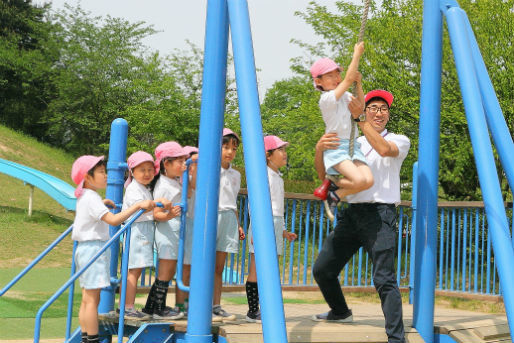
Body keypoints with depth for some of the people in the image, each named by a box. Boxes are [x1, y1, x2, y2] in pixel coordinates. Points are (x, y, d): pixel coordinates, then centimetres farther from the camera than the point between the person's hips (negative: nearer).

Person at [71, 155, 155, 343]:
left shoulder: (84, 197, 15)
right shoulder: (91, 198, -16)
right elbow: (113, 220, -27)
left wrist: (102, 204, 31)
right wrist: (138, 205, -28)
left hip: (86, 249, 10)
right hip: (93, 249, -10)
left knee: (87, 299, 13)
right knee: (92, 299, -7)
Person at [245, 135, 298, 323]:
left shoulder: (278, 177, 21)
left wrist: (283, 231, 26)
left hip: (275, 225, 9)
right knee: (257, 269, -7)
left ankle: (264, 310, 14)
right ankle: (252, 311, -4)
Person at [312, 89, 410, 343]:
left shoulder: (400, 140, 8)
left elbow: (384, 149, -18)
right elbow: (325, 175, 9)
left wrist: (359, 119, -15)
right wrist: (320, 149, -12)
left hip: (379, 214, -5)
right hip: (351, 213, 5)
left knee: (384, 279, -14)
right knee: (322, 269, 8)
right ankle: (341, 312, 32)